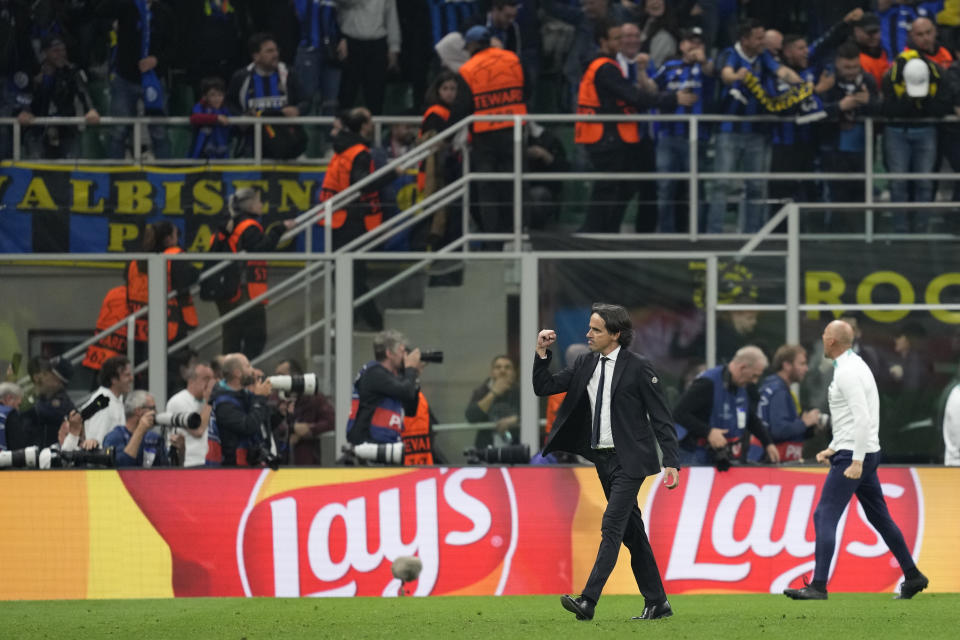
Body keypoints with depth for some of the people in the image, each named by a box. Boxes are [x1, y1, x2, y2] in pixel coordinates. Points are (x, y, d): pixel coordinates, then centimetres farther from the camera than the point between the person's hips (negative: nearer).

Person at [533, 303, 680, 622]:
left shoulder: (638, 368, -9)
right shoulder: (585, 365, 9)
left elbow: (661, 417, -8)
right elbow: (545, 387, 10)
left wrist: (671, 462, -13)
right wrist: (542, 353, -4)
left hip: (629, 460, -7)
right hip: (602, 458, 7)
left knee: (612, 527, -14)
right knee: (631, 531, 12)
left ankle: (588, 601, -22)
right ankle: (656, 602, 19)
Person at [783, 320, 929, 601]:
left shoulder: (847, 373, -16)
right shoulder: (856, 366, 16)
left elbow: (862, 418, -24)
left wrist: (856, 462, -26)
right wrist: (832, 449, 20)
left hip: (852, 455, -10)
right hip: (865, 454, 10)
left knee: (825, 516, -11)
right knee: (879, 517, 16)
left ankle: (818, 586, -16)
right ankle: (912, 577, 21)